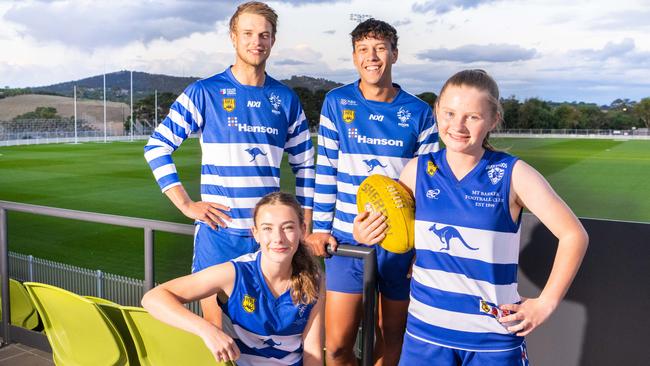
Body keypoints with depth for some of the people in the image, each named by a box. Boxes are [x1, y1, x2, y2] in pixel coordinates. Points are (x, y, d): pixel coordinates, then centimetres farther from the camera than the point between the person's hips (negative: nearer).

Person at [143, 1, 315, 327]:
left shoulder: (286, 99, 7)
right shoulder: (205, 92, -2)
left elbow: (304, 164, 14)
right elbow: (157, 146, 1)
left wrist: (304, 226, 8)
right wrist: (186, 205, -7)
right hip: (219, 232, -2)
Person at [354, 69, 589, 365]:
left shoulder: (513, 174, -10)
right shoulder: (418, 170, -2)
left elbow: (574, 235, -5)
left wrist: (545, 303, -6)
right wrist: (365, 235, -10)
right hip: (425, 329, 3)